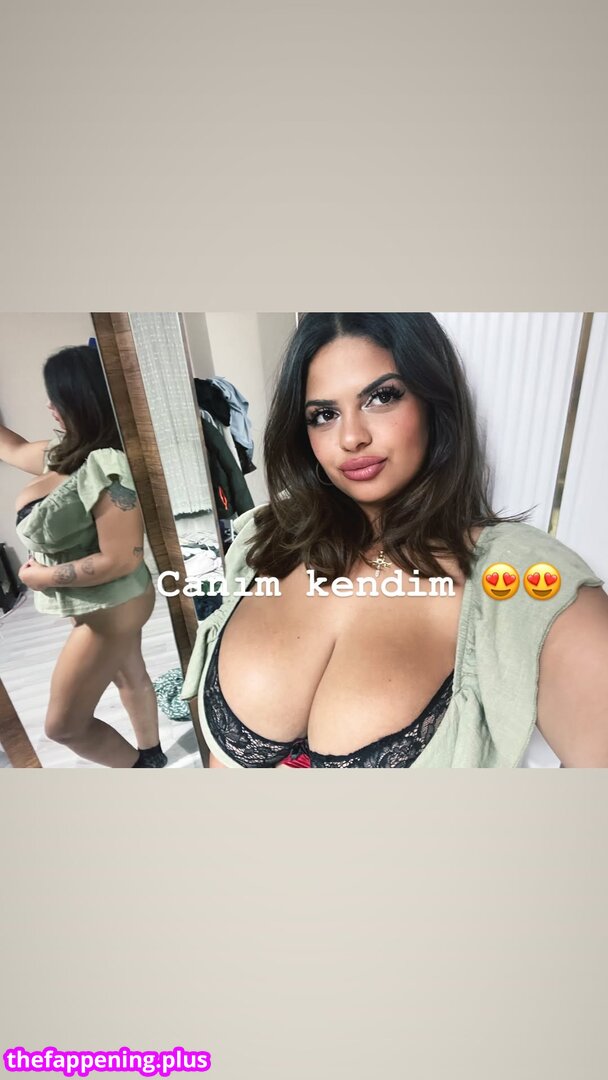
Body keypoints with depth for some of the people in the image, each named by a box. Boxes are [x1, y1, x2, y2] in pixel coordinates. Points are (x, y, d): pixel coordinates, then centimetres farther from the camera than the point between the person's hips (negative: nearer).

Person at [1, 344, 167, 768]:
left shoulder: (105, 467, -29)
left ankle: (140, 766, 32)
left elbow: (121, 560, -30)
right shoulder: (68, 451, 1)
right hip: (100, 605, 9)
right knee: (130, 676, 26)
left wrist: (45, 577, -18)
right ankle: (152, 754, 51)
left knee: (63, 724, 8)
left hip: (111, 608, -9)